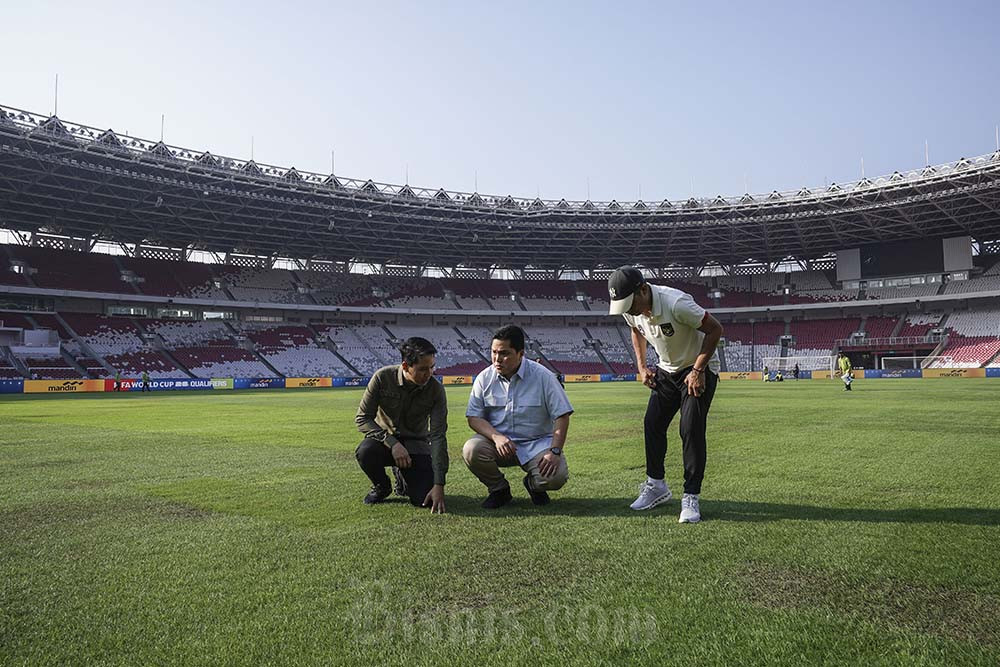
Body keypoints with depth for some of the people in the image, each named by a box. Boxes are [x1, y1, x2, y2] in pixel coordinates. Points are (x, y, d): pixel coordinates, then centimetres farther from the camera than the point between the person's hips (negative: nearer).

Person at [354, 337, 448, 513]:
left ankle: (403, 477, 17)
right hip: (385, 438, 0)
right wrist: (392, 443, -29)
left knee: (424, 499, -20)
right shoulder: (383, 377, -18)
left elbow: (438, 437, -19)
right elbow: (362, 419, -14)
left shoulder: (436, 389, -17)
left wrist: (439, 485, -25)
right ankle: (382, 486, 1)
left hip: (416, 443, 0)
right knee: (365, 452, -35)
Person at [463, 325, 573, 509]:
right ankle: (499, 489, 3)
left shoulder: (543, 376, -8)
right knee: (471, 450, -28)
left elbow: (561, 416, -8)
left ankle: (534, 484, 13)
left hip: (537, 443, -2)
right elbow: (474, 417, -3)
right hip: (498, 441, 2)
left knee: (556, 476, -28)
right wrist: (497, 437, -23)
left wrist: (555, 452, -20)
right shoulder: (485, 378, -2)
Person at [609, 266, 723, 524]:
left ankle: (691, 497, -6)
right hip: (667, 370, 7)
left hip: (699, 369, -7)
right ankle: (656, 486, 21)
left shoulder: (676, 303, -34)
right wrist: (641, 367, 3)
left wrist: (698, 371, -24)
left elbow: (715, 328, -24)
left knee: (691, 430, -15)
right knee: (652, 424, 5)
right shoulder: (631, 310, -13)